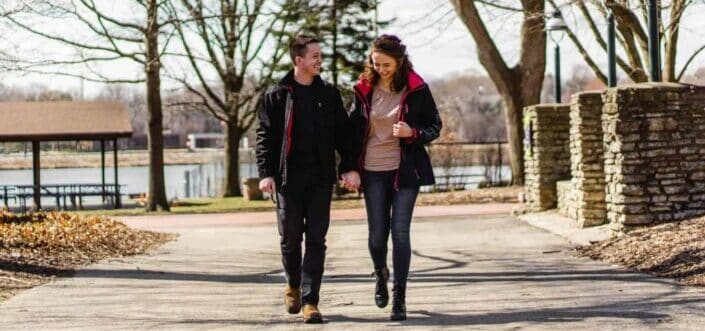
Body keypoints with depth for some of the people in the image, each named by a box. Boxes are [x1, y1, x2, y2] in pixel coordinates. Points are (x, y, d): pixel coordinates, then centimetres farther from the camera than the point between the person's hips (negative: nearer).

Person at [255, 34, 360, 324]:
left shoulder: (329, 94, 9)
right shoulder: (276, 96, 1)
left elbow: (342, 133, 9)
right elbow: (265, 136, 0)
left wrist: (350, 167, 0)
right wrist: (266, 173, -9)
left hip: (321, 179, 2)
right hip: (289, 178, -1)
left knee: (316, 240, -3)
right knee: (290, 237, 7)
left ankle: (310, 301, -1)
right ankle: (293, 286, 32)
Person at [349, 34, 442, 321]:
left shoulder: (416, 89, -5)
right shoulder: (365, 89, 1)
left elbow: (435, 126, 2)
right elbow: (352, 128, 10)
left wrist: (413, 133, -19)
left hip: (405, 169, -2)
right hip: (373, 171, 2)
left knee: (400, 231, -7)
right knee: (377, 233, 4)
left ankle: (399, 297, 0)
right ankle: (381, 274, 36)